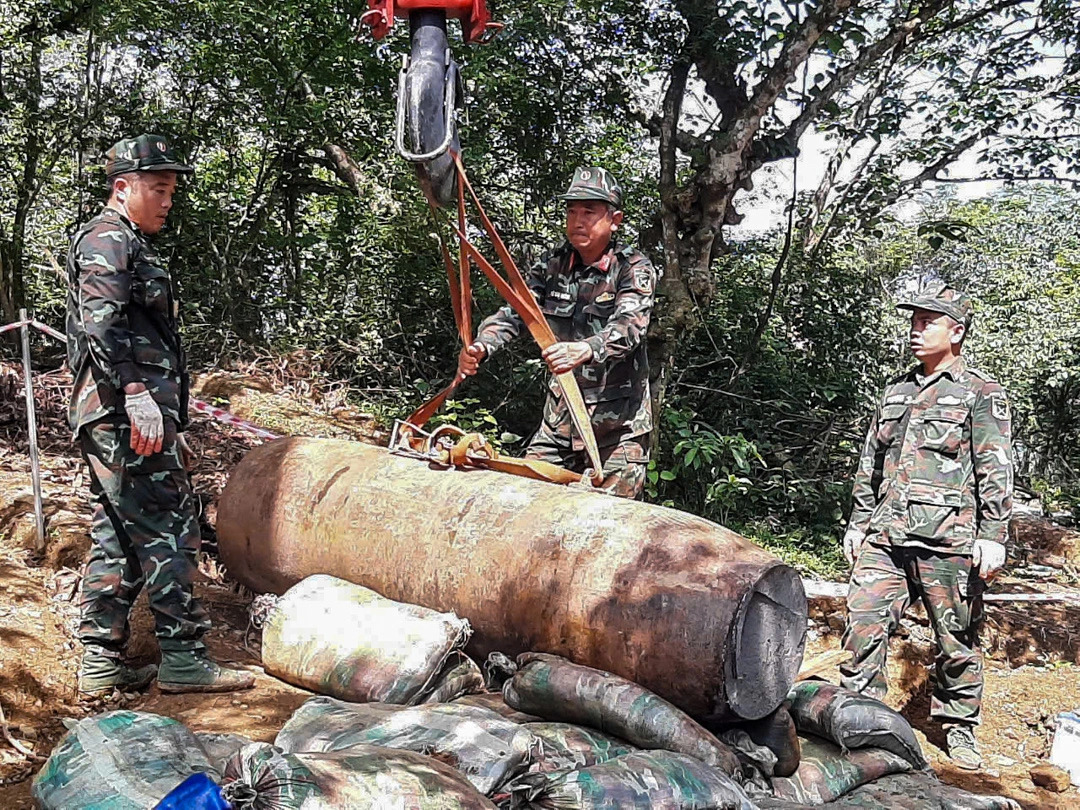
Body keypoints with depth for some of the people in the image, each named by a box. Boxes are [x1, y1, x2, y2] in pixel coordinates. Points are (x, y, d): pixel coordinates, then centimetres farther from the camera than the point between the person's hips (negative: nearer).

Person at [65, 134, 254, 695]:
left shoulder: (132, 247, 28)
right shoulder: (107, 239, -4)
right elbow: (101, 322, -20)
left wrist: (173, 428, 27)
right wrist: (136, 393, -28)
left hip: (116, 417, 10)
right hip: (126, 412, -10)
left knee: (116, 533, 9)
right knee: (168, 527, -9)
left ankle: (100, 663, 13)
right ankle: (183, 658, -6)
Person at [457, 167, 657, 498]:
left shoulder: (634, 268, -9)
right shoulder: (553, 265, 5)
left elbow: (629, 326, -26)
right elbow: (514, 311, -2)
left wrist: (585, 349, -47)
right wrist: (481, 346, -23)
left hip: (619, 422, -4)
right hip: (561, 412, 5)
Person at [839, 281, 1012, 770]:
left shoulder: (981, 394, 2)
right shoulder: (896, 392, 18)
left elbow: (996, 472, -3)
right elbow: (869, 464, 22)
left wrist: (993, 536, -10)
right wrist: (858, 523, 18)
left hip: (948, 540, -4)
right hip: (885, 537, 5)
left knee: (957, 640, 6)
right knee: (863, 626, -2)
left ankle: (959, 729, 22)